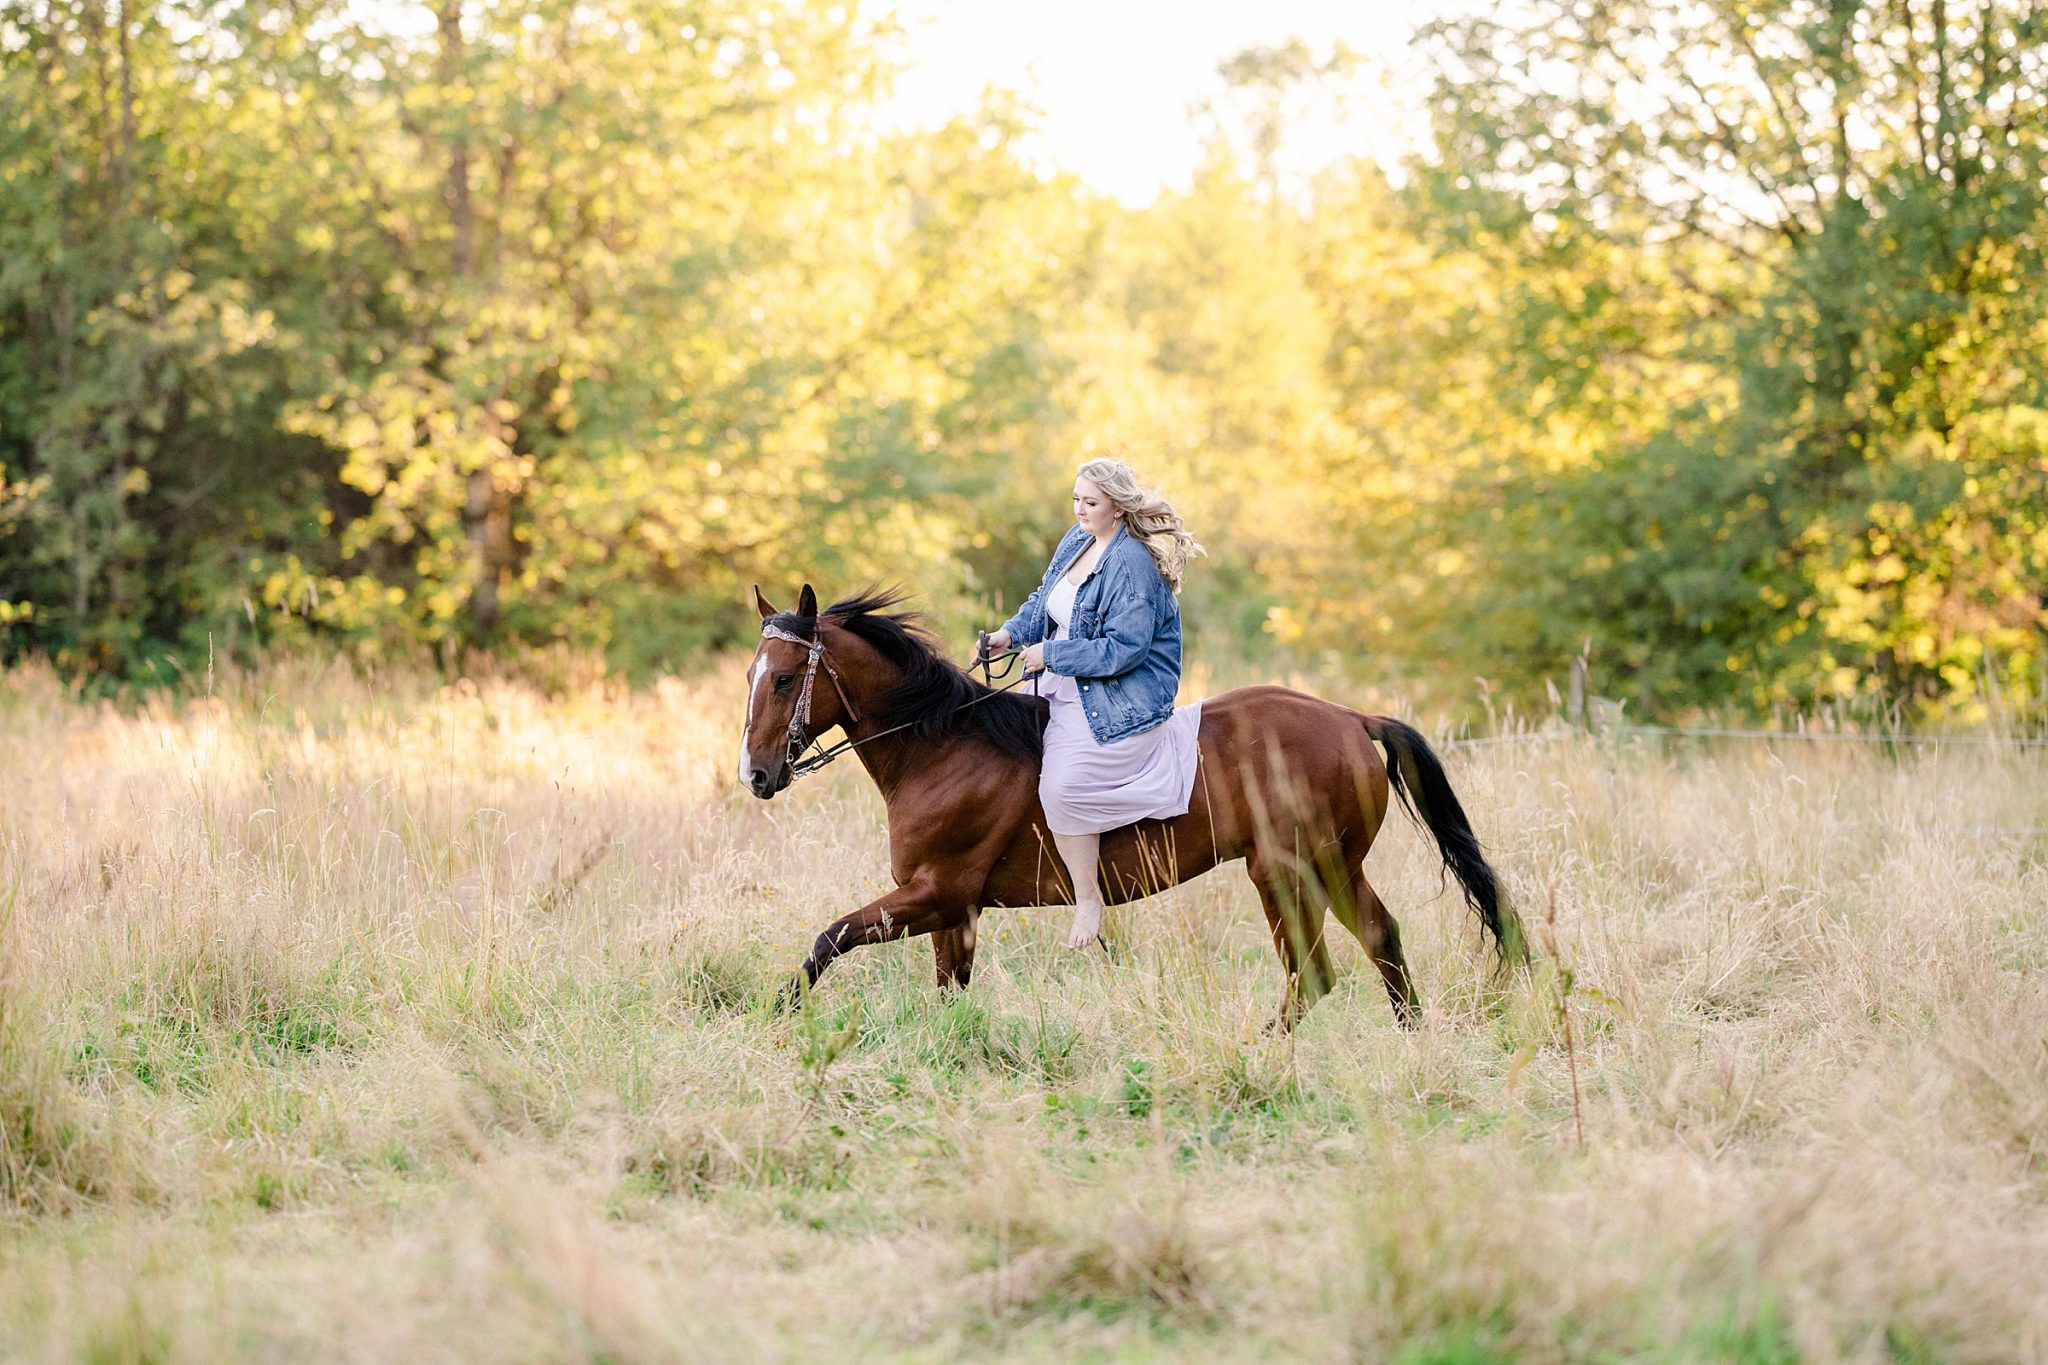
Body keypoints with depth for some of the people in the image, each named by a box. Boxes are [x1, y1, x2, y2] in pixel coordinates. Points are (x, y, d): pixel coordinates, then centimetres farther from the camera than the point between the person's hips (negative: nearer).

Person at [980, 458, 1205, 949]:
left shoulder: (1133, 565, -20)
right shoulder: (1077, 541, 8)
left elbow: (1122, 649, -25)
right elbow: (1044, 600, 19)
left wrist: (1050, 655, -19)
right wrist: (1011, 634, -1)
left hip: (1122, 701, -10)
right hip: (1067, 688, 10)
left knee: (1062, 784, -23)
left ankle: (1088, 898, -10)